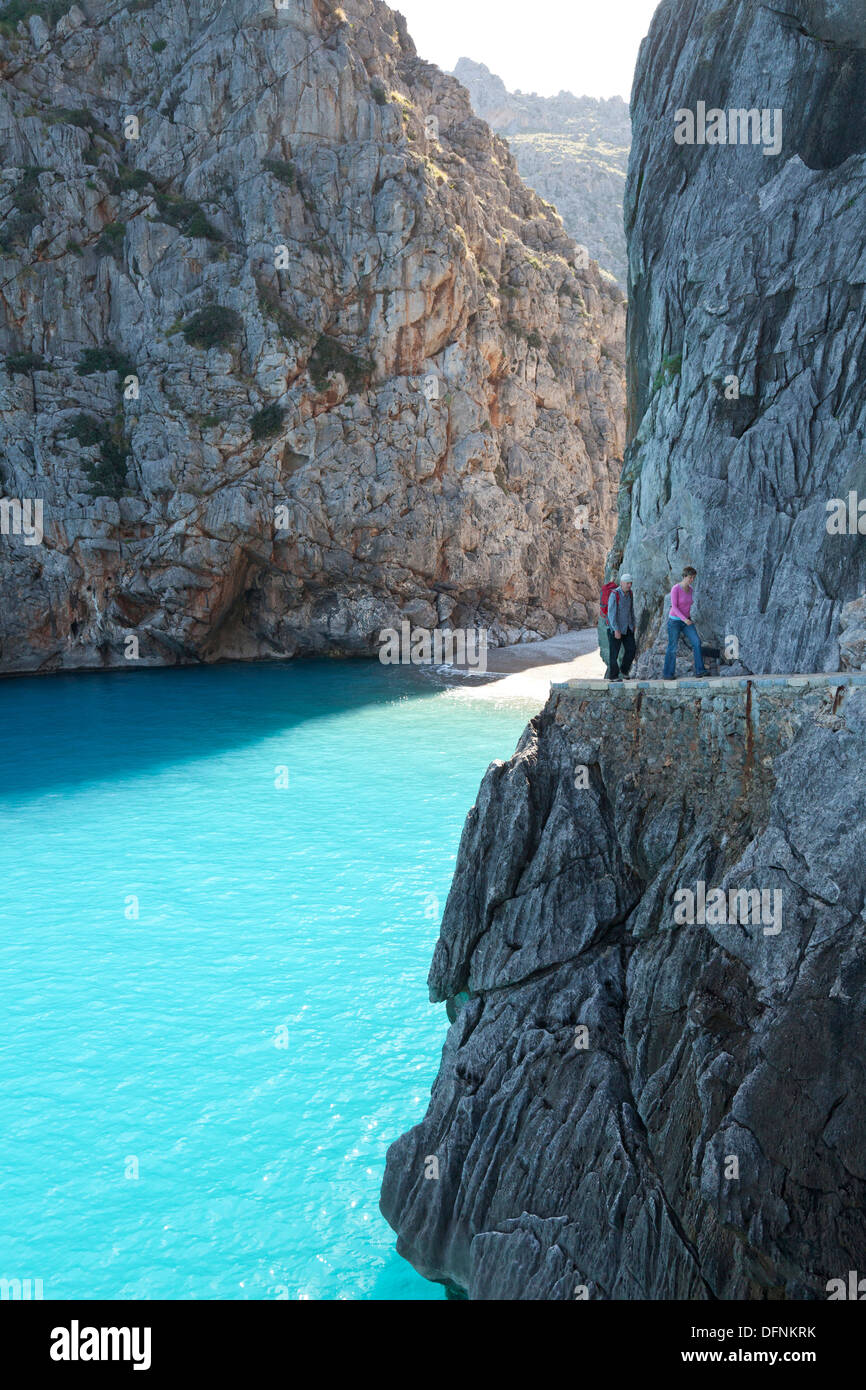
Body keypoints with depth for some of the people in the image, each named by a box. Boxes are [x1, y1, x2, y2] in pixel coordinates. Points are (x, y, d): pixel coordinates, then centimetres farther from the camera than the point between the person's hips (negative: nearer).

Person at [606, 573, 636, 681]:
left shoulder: (630, 593, 3)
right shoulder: (614, 595, -20)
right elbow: (611, 613, -22)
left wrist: (633, 625, 17)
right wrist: (616, 630, -26)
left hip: (627, 627, 7)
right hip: (615, 627, -7)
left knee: (631, 649, 1)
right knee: (615, 652, 0)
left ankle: (624, 670, 22)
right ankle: (612, 676, 11)